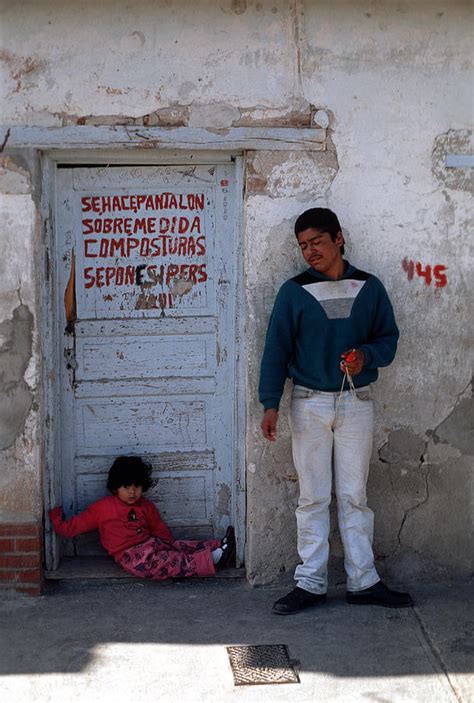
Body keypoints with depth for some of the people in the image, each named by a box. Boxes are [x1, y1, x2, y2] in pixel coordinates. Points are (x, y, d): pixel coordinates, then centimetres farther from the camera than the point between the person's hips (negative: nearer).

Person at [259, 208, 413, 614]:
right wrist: (270, 404, -8)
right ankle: (311, 584, 9)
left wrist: (366, 355, -14)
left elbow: (388, 338, 9)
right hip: (309, 404, -1)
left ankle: (363, 581, 13)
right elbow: (276, 350, -1)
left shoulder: (369, 288, 4)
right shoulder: (294, 292, 0)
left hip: (356, 402, 1)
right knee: (313, 497, 3)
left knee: (354, 496, 6)